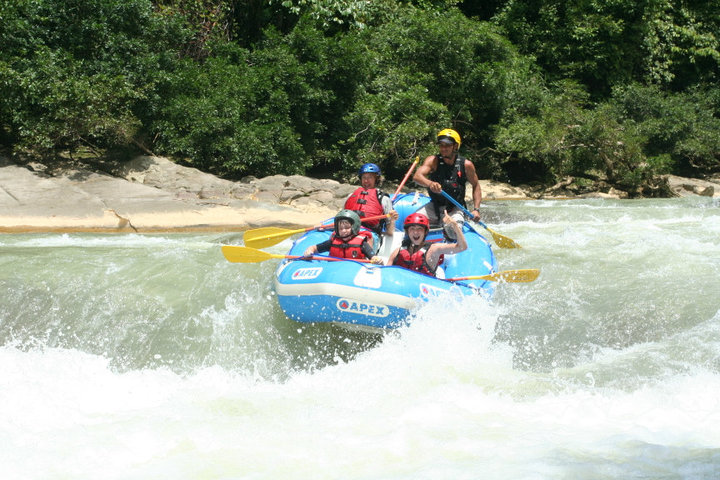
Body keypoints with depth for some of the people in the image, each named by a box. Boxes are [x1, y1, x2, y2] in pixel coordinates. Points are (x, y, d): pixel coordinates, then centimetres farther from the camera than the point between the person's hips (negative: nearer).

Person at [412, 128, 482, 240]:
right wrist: (430, 183, -47)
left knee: (453, 230, -30)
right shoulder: (433, 161, -8)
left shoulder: (466, 165, -5)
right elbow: (417, 176, -25)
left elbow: (476, 186, 8)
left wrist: (476, 209, -4)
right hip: (434, 206, 1)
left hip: (455, 209, -1)